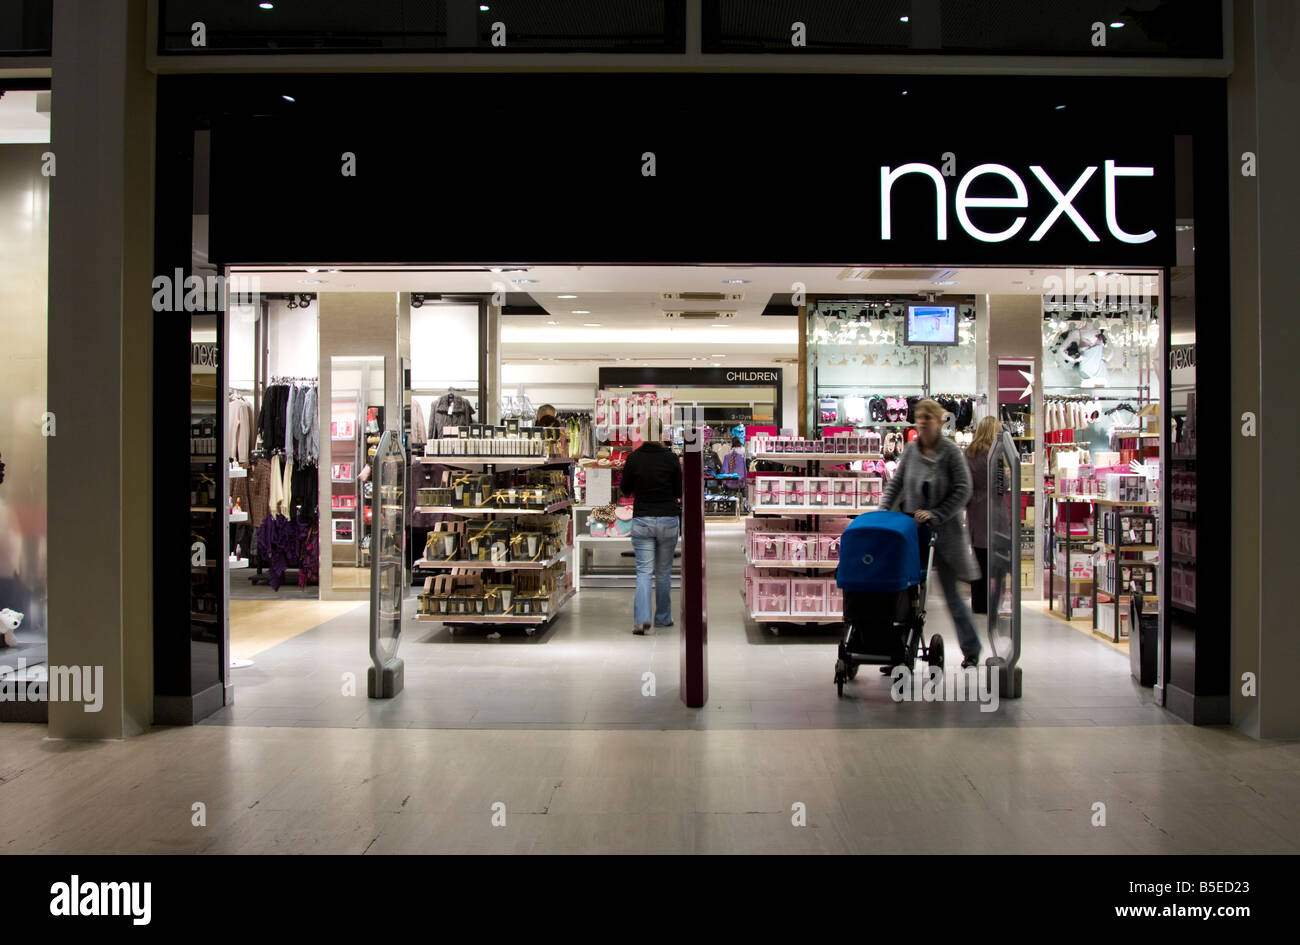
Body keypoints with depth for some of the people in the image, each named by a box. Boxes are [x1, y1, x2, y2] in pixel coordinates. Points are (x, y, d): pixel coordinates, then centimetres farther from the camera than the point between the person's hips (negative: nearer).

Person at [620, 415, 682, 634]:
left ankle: (641, 619, -17)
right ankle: (663, 618, 24)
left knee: (644, 571, 0)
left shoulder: (633, 458, -5)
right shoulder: (670, 458, -7)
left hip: (642, 520, 0)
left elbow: (625, 490, 6)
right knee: (664, 571, 15)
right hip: (668, 520, 0)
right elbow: (680, 491, 1)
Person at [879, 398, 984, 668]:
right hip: (912, 529, 4)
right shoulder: (911, 450, 5)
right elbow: (896, 483, 9)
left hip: (944, 531, -4)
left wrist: (935, 514, -16)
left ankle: (971, 649, 19)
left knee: (951, 592, 3)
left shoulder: (951, 451, -8)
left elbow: (963, 491, -10)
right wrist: (883, 512, -3)